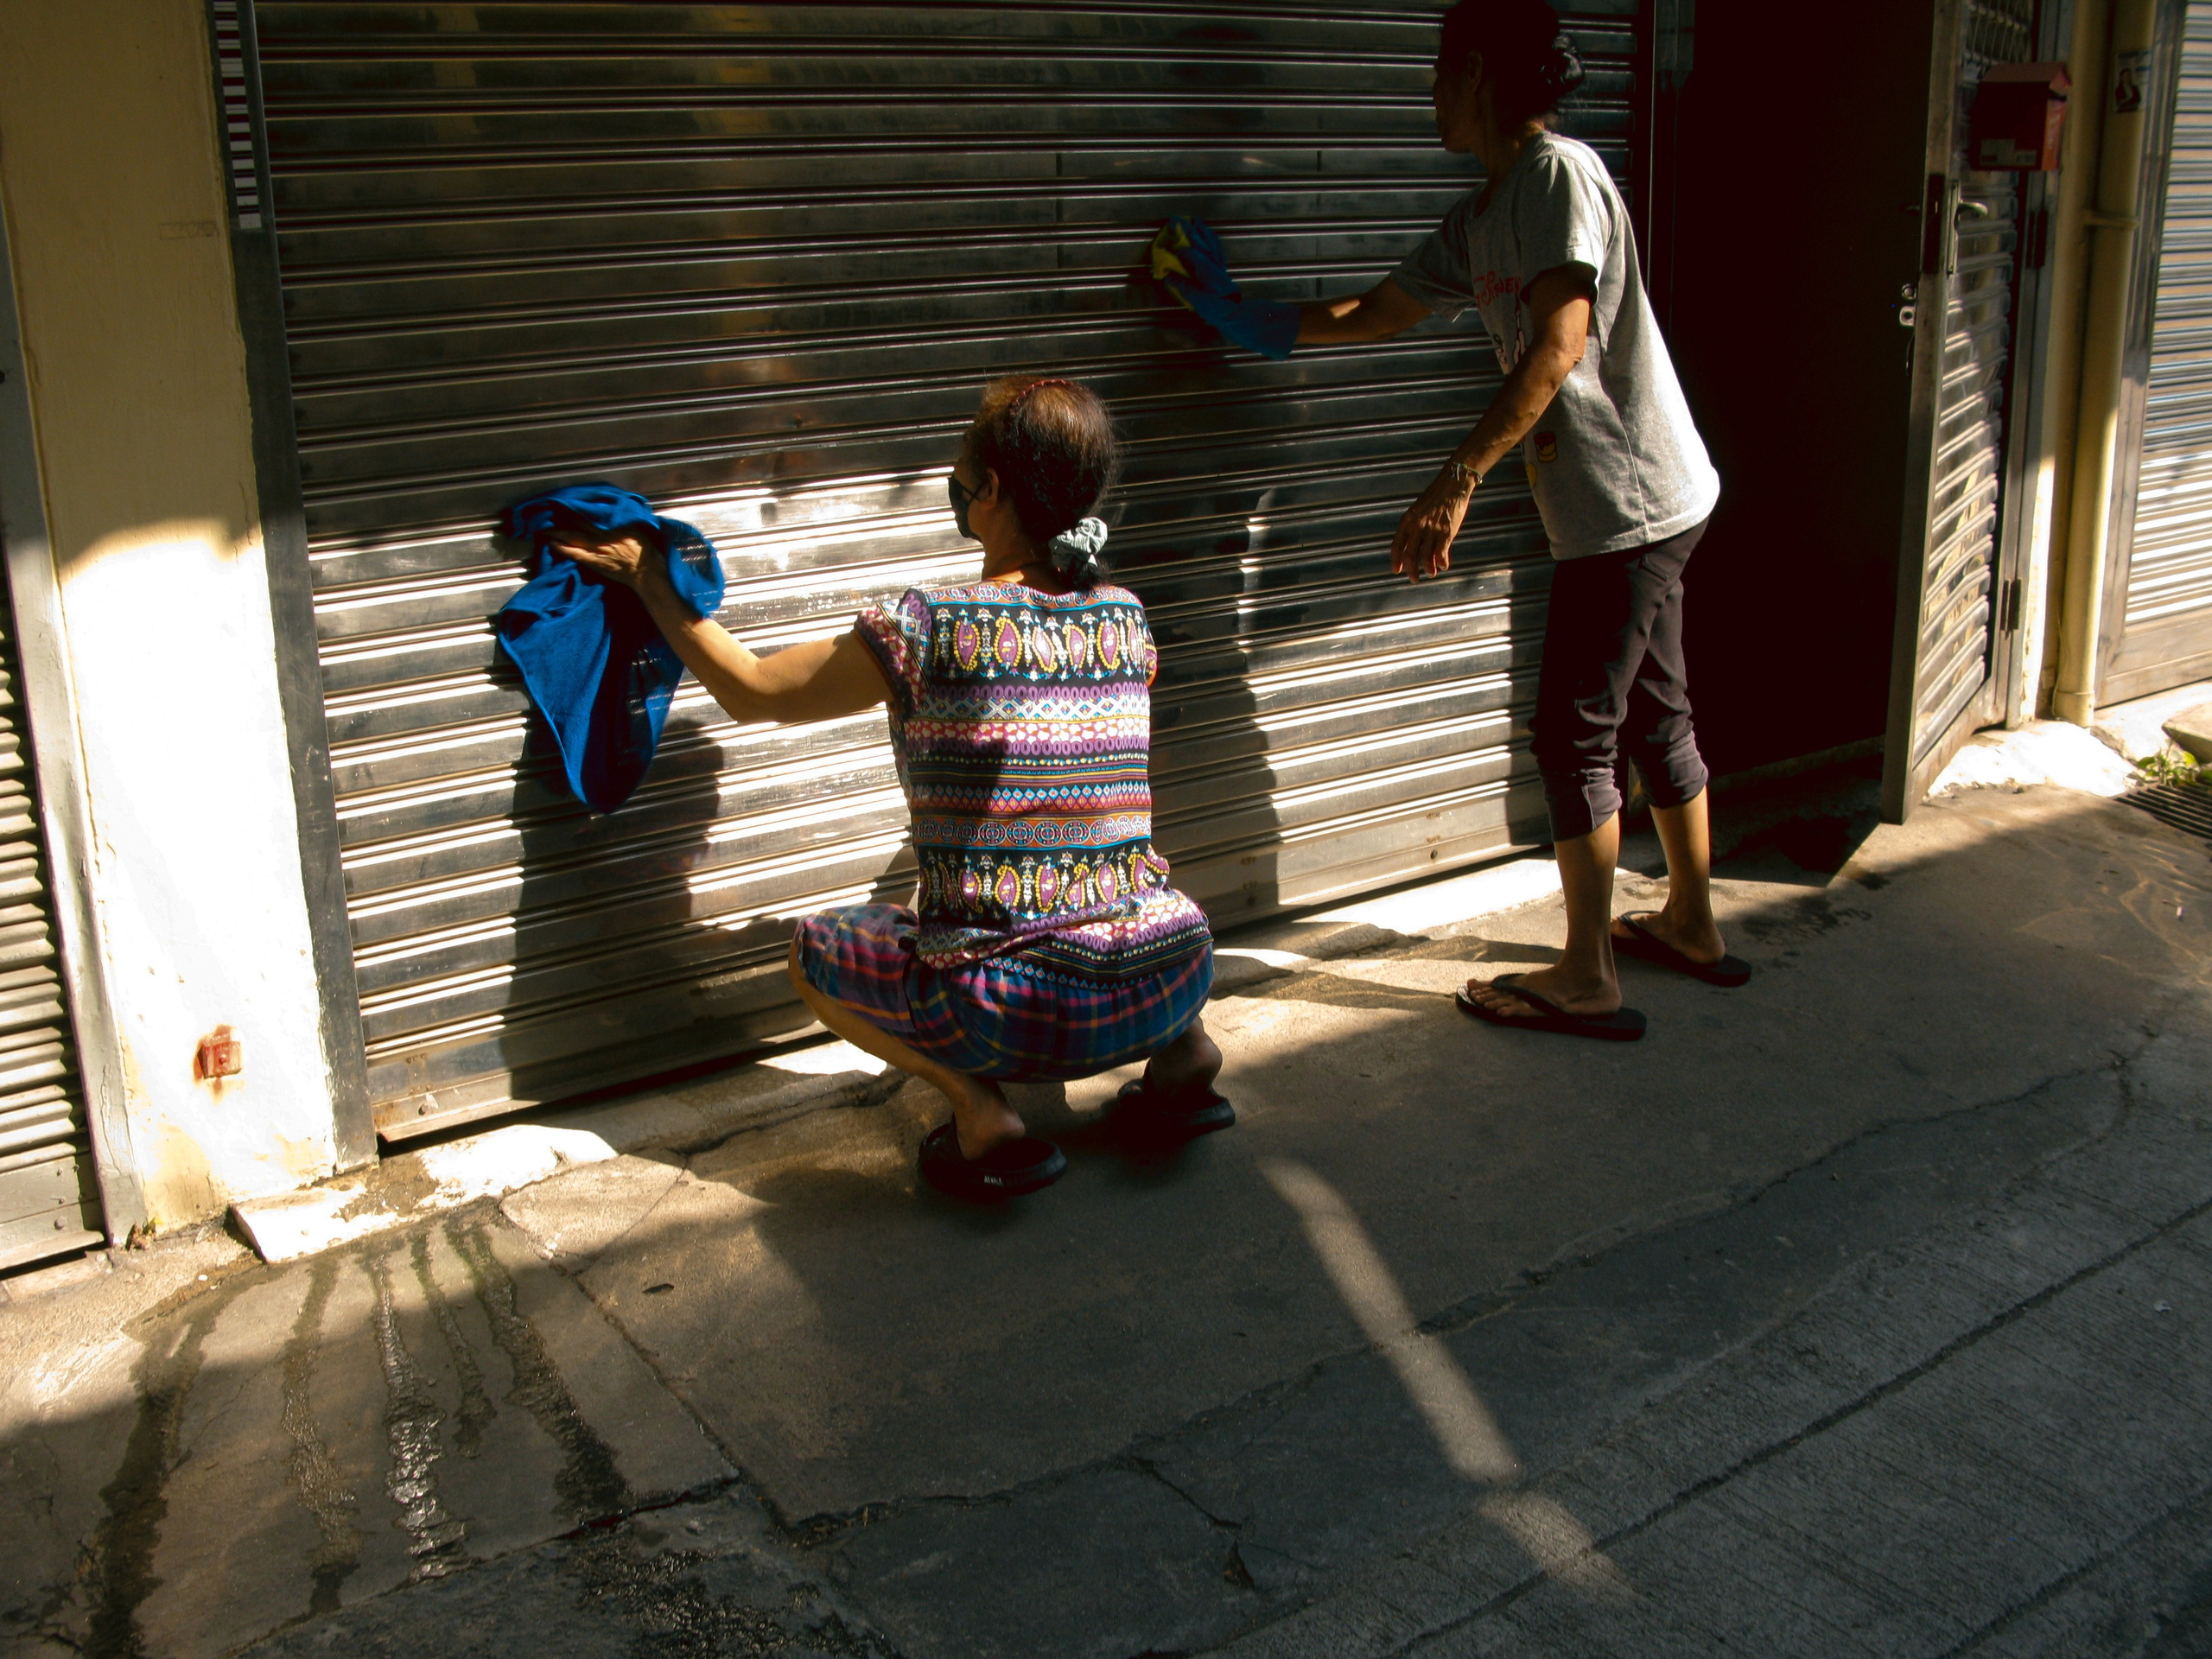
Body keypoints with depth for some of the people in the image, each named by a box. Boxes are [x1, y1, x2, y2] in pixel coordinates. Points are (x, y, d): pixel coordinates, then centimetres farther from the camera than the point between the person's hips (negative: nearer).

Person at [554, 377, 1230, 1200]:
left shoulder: (926, 629, -9)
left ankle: (978, 1102, 1)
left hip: (1016, 1011, -5)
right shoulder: (1126, 618, 5)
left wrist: (651, 583, 21)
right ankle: (1179, 1045, 14)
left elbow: (750, 690, 7)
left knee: (814, 950, 23)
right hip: (1173, 979, 5)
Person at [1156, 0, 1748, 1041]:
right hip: (1626, 505, 9)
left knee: (1572, 736, -4)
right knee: (1653, 720, 18)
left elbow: (1559, 341, -25)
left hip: (1630, 504, -9)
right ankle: (1692, 926, 33)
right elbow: (1376, 315, 24)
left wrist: (1456, 482, -27)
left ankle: (1586, 982, 5)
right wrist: (1244, 318, 30)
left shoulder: (1560, 172, -14)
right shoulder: (1479, 221, 14)